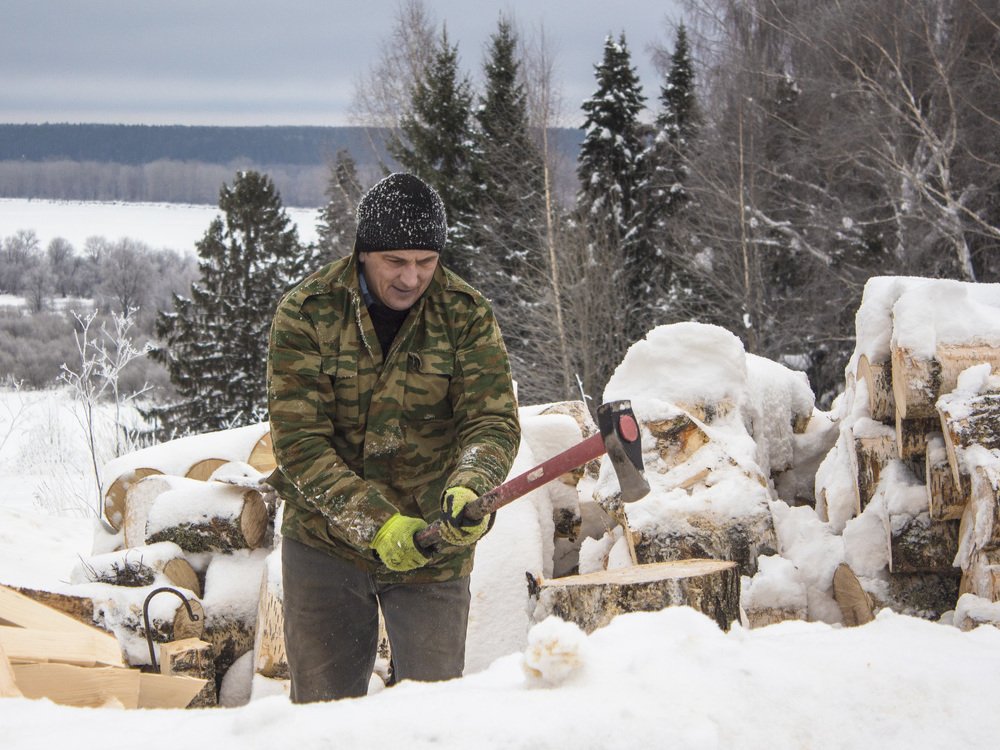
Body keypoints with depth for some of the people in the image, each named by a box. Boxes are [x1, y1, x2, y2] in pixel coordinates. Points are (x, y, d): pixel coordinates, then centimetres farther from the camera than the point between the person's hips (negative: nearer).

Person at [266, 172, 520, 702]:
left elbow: (493, 419, -12)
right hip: (325, 543, 0)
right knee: (322, 703, 8)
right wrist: (376, 523, -26)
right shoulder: (305, 313, -10)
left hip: (434, 548, 0)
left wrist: (469, 487, -35)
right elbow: (299, 441, -15)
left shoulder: (467, 316, -5)